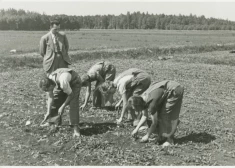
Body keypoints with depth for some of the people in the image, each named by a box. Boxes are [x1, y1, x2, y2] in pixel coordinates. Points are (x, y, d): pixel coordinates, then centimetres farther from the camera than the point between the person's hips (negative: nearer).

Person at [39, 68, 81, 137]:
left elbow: (71, 95, -27)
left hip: (75, 82, -7)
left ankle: (76, 128, -22)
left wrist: (63, 107, -21)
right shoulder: (48, 80, -23)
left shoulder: (62, 82, -43)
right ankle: (58, 118, 27)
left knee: (73, 103, -22)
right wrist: (48, 112, -15)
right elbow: (50, 97, -13)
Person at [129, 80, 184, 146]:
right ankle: (163, 136, 17)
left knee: (166, 114, -10)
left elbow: (154, 122, -17)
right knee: (160, 113, 7)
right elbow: (144, 116, 12)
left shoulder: (151, 103, -29)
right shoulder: (142, 99, -4)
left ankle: (169, 139, -2)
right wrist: (136, 129, 7)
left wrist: (147, 136, -5)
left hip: (175, 91, -9)